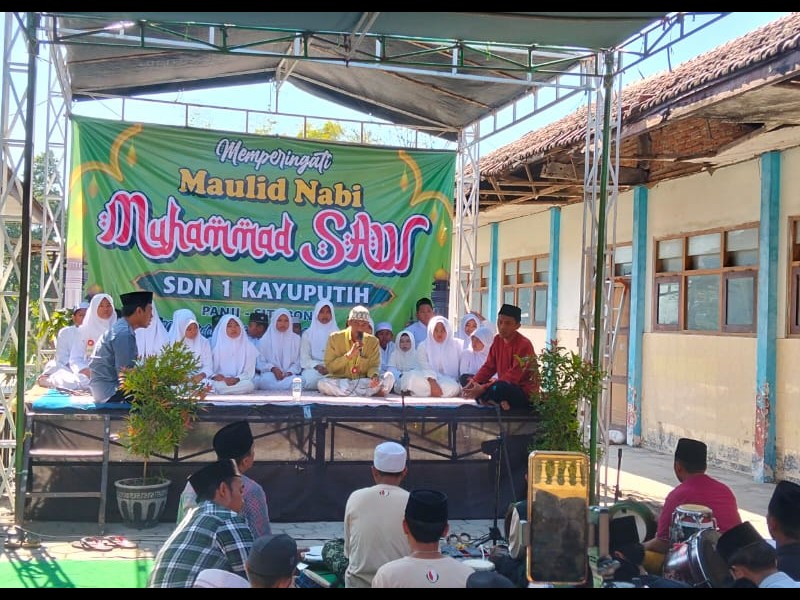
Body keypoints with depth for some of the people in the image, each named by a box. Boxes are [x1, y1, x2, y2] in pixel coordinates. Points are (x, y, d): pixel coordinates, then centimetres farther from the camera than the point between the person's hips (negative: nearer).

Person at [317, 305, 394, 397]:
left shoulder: (373, 341, 4)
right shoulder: (334, 338, -2)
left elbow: (373, 365, 4)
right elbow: (329, 367, -6)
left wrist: (374, 375, -21)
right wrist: (349, 354, -20)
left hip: (363, 382, 2)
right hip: (339, 381, -2)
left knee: (388, 377, -22)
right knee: (322, 384, -34)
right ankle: (370, 392, -26)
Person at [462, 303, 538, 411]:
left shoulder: (524, 345, -19)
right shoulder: (497, 339, 5)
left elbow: (512, 377, -25)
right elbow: (489, 366, 7)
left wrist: (484, 388, -31)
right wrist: (474, 381, -12)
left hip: (524, 393, -8)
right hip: (505, 385, 8)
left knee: (499, 388, -39)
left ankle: (487, 400, -7)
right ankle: (496, 402, -16)